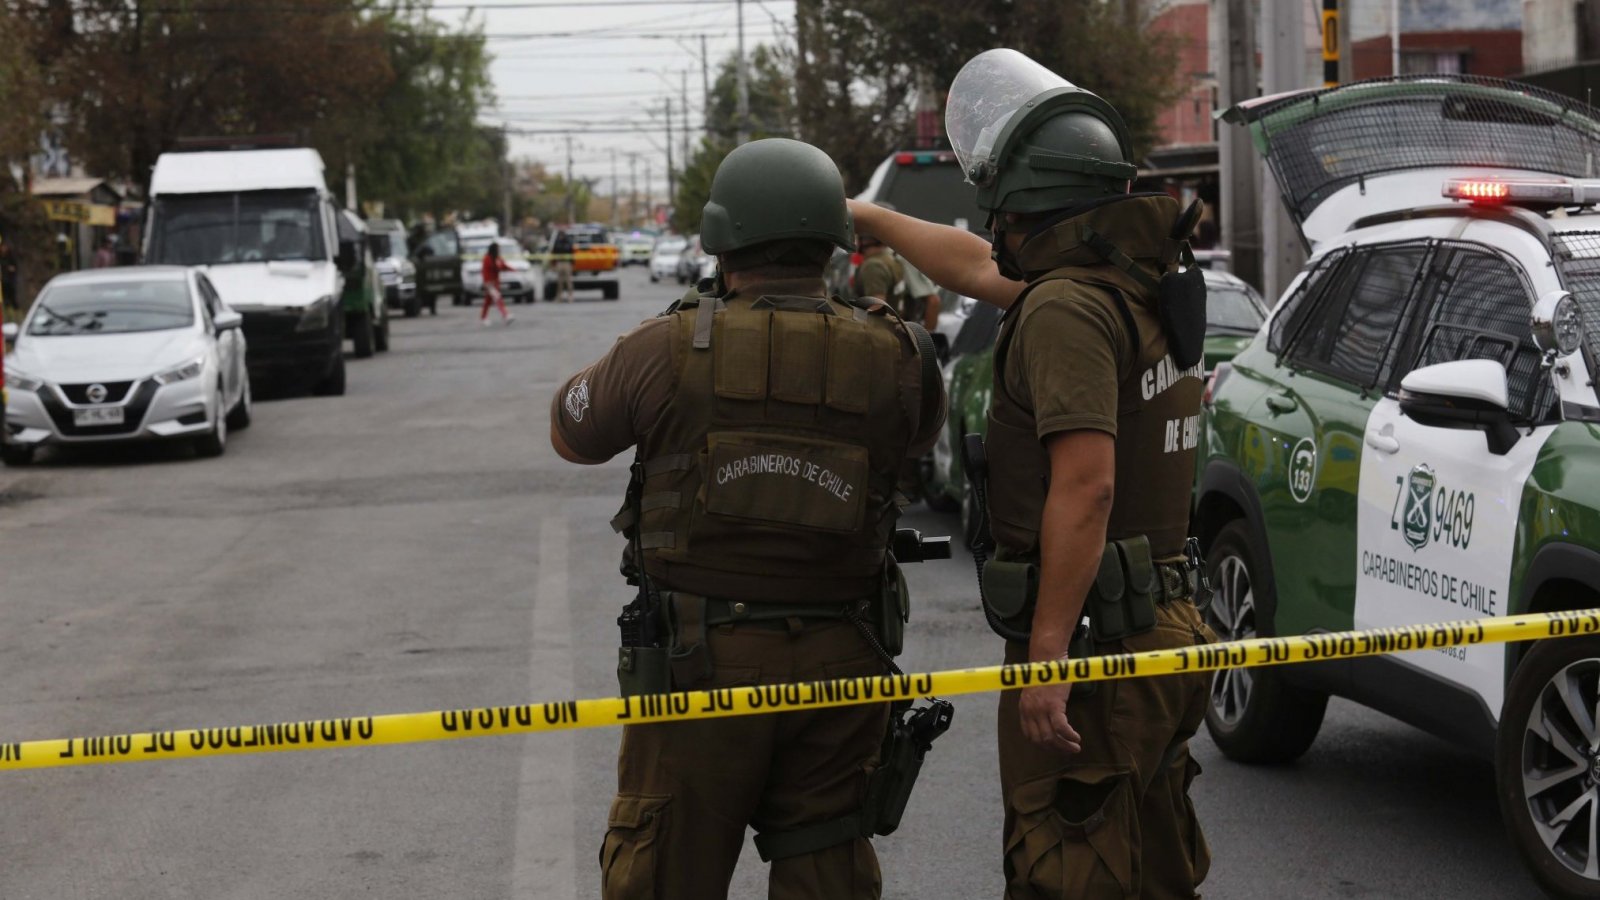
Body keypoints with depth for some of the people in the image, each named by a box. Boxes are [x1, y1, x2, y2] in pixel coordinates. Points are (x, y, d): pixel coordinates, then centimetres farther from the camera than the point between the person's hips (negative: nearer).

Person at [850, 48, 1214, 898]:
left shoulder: (1066, 306, -18)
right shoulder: (1140, 281, 13)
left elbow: (1086, 484, -26)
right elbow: (979, 268, 29)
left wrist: (1049, 653, -25)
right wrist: (867, 216, 40)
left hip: (1089, 646, -10)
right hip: (1162, 633, 10)